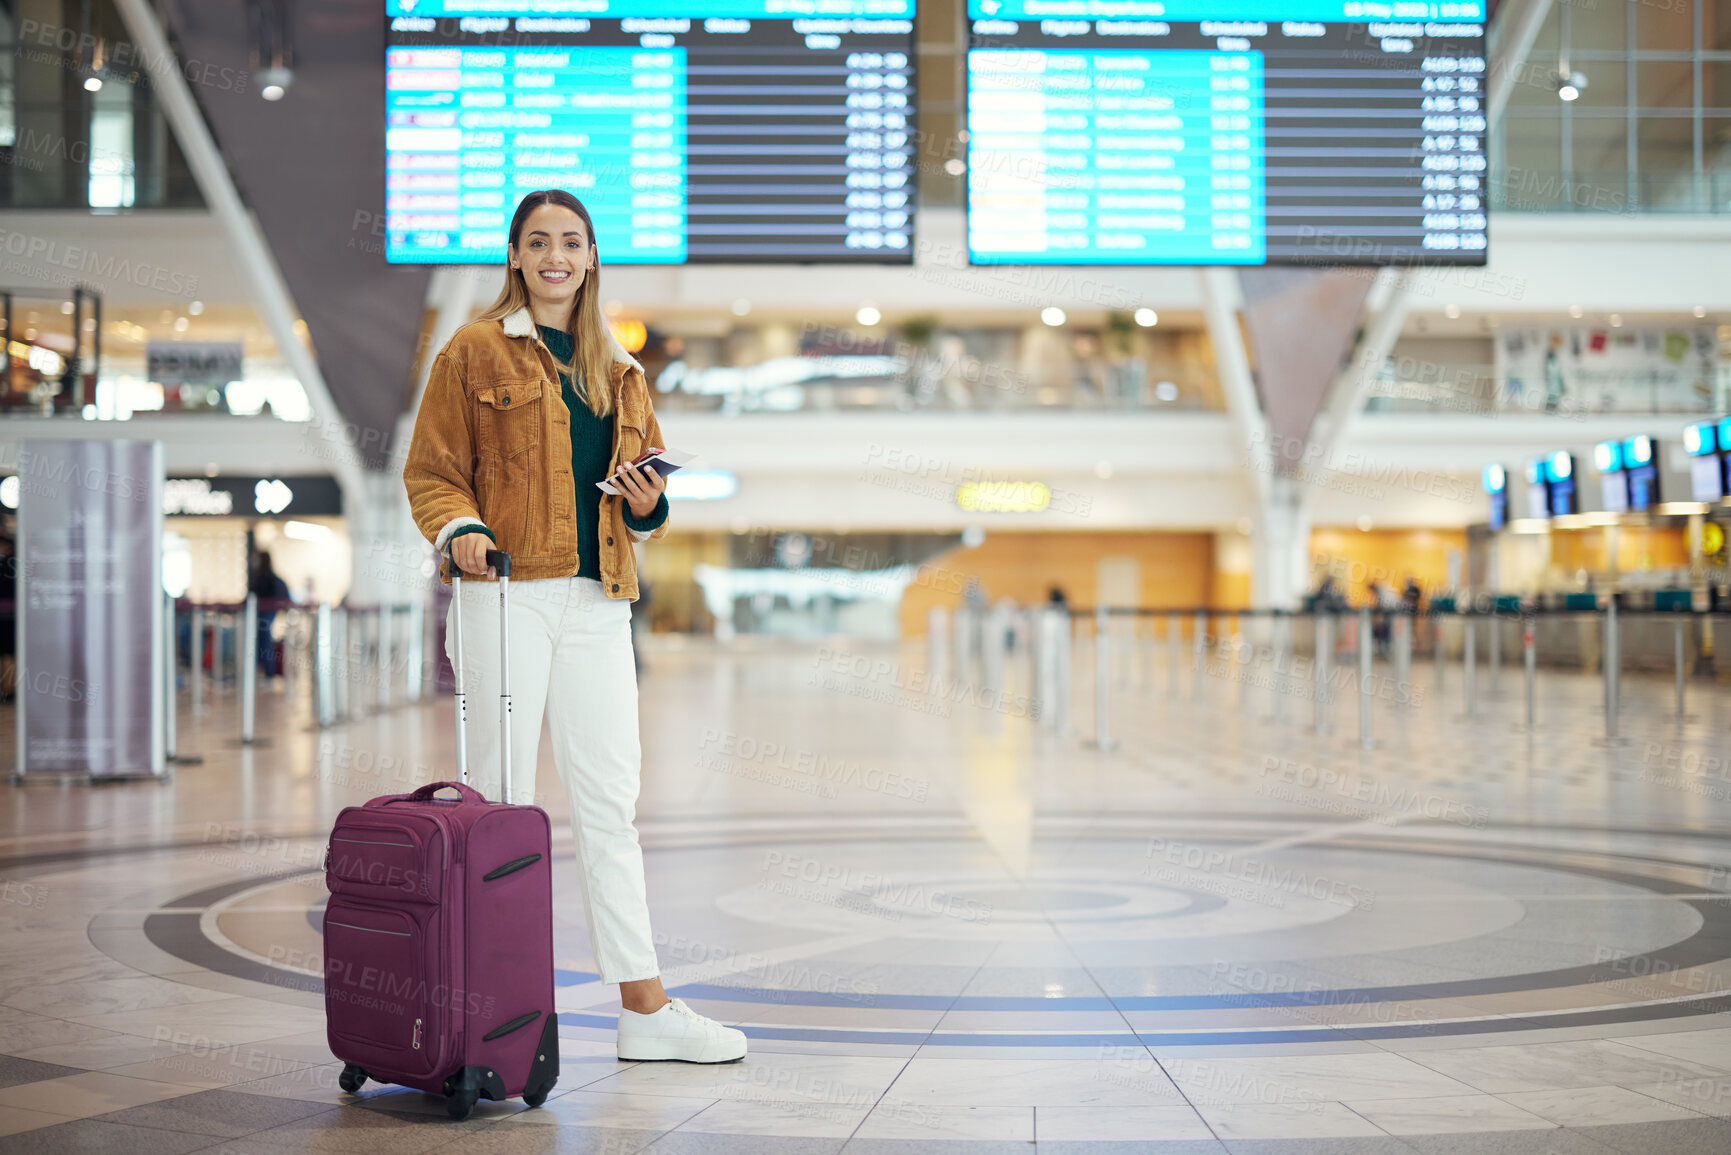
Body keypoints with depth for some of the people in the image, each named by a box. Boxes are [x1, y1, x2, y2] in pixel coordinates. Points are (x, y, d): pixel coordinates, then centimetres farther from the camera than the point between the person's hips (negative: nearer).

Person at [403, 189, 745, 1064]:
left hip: (598, 600, 4)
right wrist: (459, 528, -17)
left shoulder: (618, 370, 18)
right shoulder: (475, 352, 4)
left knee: (610, 799, 3)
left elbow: (640, 479, 24)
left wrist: (646, 504, 1)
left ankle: (644, 1007, 5)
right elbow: (430, 469, 2)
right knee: (502, 797, -1)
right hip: (507, 592, -4)